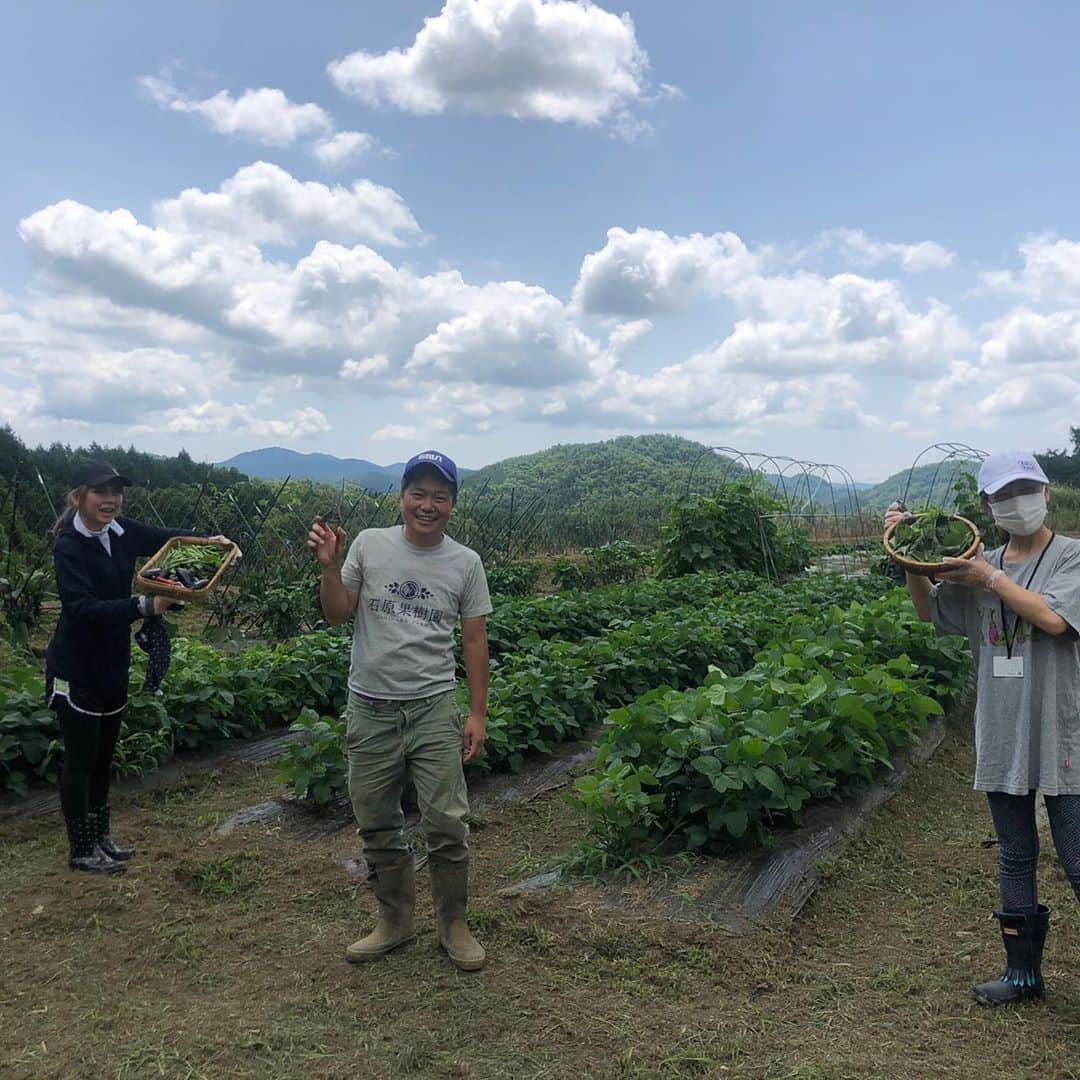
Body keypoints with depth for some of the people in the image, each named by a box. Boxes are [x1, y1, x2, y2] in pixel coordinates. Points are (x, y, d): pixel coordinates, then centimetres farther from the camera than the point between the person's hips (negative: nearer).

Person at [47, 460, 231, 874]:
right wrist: (144, 606, -39)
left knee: (104, 753, 17)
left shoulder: (120, 532, -2)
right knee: (81, 758, 4)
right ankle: (81, 849, 18)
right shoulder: (69, 547, -20)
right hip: (76, 669, -7)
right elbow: (82, 608, -30)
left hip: (112, 664, 7)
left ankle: (101, 835, 31)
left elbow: (164, 538, 15)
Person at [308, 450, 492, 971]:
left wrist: (478, 713, -1)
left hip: (433, 708, -1)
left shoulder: (465, 563, -2)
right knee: (377, 823, 13)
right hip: (370, 708, 1)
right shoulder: (369, 544, -2)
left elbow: (475, 641, 2)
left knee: (447, 823, 1)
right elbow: (337, 614, 2)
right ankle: (395, 921, 32)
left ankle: (453, 924, 22)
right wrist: (329, 566, -15)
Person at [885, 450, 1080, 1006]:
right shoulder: (981, 567, 7)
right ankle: (1023, 972, 31)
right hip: (1001, 735, 5)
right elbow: (929, 611, 16)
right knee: (1015, 860, 16)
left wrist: (990, 578, -13)